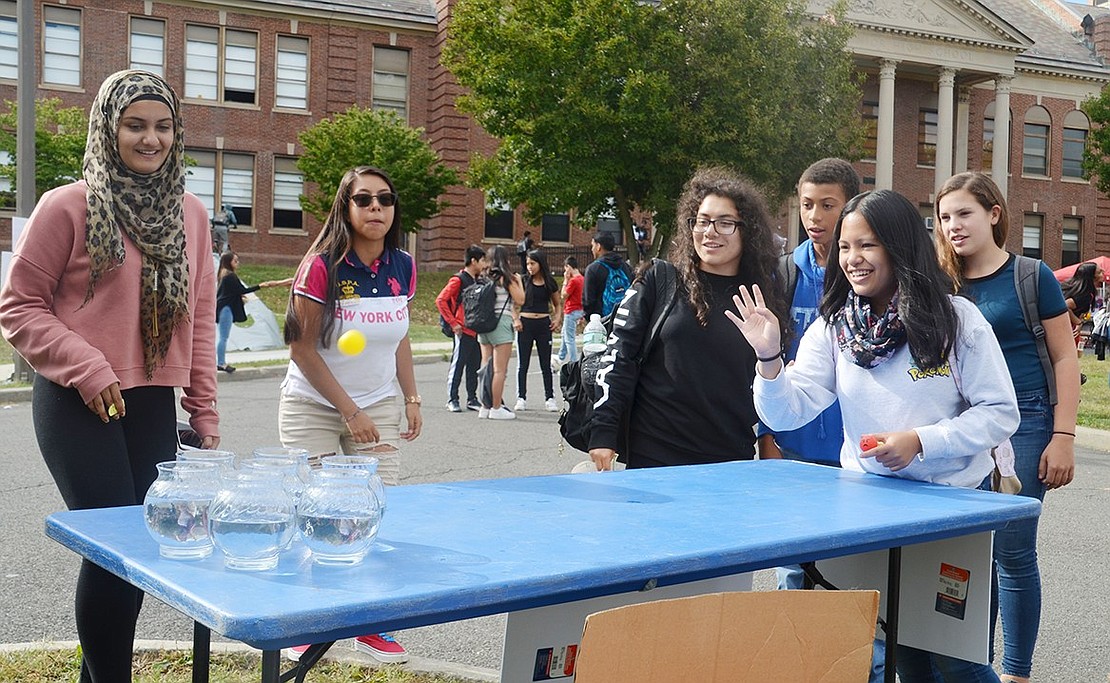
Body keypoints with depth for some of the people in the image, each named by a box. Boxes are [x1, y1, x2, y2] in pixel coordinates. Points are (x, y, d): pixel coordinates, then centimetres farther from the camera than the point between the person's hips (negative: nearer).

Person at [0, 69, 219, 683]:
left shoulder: (190, 214, 10)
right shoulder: (68, 206, -5)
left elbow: (200, 317, 13)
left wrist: (204, 410, 10)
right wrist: (88, 372, -14)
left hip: (155, 407, 5)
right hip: (79, 409, -5)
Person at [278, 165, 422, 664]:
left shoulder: (402, 267, -2)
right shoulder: (322, 266, -17)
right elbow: (303, 348, -16)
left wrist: (411, 398, 4)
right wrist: (350, 412, -16)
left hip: (379, 408, 4)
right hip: (313, 408, -4)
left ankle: (370, 626, 13)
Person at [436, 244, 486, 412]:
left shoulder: (477, 280, 14)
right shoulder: (458, 280, -9)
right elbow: (440, 300, -14)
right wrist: (453, 323, -15)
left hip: (477, 331, 8)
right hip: (464, 330, -8)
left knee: (475, 365, 10)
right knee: (458, 364, -2)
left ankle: (472, 399, 17)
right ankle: (452, 400, 4)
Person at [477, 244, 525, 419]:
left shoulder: (485, 276, 9)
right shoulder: (506, 277, -7)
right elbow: (520, 300, -4)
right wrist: (519, 281, 10)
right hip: (501, 322, -7)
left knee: (486, 366, 12)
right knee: (499, 369, -4)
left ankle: (485, 406, 16)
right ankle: (496, 408, -3)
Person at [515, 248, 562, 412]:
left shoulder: (550, 283, 5)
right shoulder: (523, 281, 0)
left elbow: (557, 303, 16)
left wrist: (557, 318, 0)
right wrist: (515, 319, -13)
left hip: (543, 324, 1)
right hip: (525, 324, -1)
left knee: (546, 364, 5)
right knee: (522, 364, 2)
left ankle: (550, 398, 11)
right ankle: (521, 398, 8)